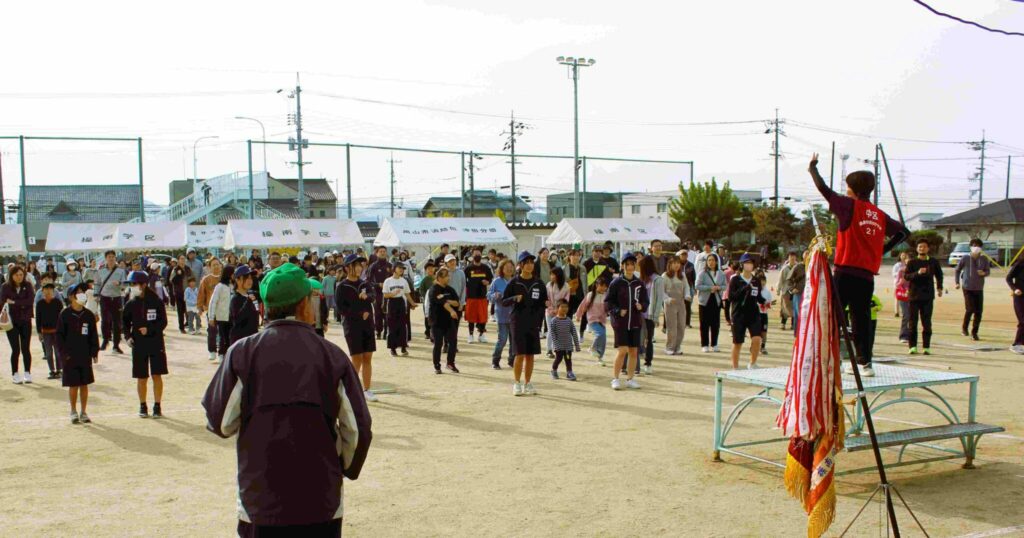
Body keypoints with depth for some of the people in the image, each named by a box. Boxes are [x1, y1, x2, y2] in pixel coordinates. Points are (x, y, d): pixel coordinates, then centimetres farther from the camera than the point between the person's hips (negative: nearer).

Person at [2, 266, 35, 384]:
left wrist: (14, 302, -15)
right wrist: (22, 304, -20)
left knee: (25, 349, 1)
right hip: (11, 322, -1)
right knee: (16, 349, -1)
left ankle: (27, 374, 8)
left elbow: (30, 300, -11)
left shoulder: (27, 286, 1)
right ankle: (15, 374, 8)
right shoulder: (5, 287, -1)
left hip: (25, 321, 1)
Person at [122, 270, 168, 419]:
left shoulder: (156, 302, -5)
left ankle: (157, 406, 8)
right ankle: (142, 406, 19)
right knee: (141, 377, 6)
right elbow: (126, 323, 12)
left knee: (157, 375, 0)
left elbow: (163, 322, -4)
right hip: (138, 344, 2)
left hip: (156, 342, -2)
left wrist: (149, 330, -16)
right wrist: (128, 336, -4)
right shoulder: (131, 304, 3)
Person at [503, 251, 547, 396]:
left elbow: (543, 301, 14)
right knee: (520, 354, -6)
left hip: (534, 323, 3)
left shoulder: (539, 283, 6)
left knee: (530, 355, 6)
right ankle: (517, 384, 6)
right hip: (517, 322, -3)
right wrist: (515, 298, -19)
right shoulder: (514, 282, -2)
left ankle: (527, 384, 16)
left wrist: (546, 304, -6)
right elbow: (504, 301, -2)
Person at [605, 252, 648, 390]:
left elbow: (646, 302, 12)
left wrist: (641, 306, -9)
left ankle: (630, 379, 19)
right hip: (620, 322, -4)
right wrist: (618, 311, -15)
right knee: (622, 350, -9)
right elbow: (607, 302, -1)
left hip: (635, 322, 4)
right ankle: (615, 379, 5)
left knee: (634, 351, 6)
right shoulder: (616, 283, -4)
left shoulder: (639, 284, 6)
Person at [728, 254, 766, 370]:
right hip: (739, 315, -2)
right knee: (737, 342, 6)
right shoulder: (735, 279, -4)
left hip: (754, 314, 2)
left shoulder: (756, 281, 7)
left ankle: (752, 364, 5)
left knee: (757, 338, -15)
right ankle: (735, 368, 21)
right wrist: (744, 289, -22)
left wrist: (765, 301, -6)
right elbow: (731, 297, -12)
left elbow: (759, 297, 15)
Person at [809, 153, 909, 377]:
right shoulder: (879, 215, 13)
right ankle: (864, 362, 11)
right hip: (868, 276, 6)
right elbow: (903, 232, 20)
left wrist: (813, 167, 11)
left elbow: (823, 188, -4)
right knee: (861, 319, 10)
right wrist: (883, 249, 18)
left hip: (846, 272, -5)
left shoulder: (850, 206, -3)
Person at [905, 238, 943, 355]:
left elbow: (939, 275, 23)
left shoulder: (933, 262, 8)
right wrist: (918, 273, -24)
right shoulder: (912, 262, 2)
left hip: (928, 296, 1)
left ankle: (926, 347, 4)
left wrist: (939, 287, 12)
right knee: (913, 322, 0)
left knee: (927, 323, 1)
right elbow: (907, 276, -8)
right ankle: (912, 346, 4)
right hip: (914, 295, -1)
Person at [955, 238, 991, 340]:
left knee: (978, 311, 0)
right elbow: (957, 270, 8)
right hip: (968, 288, -3)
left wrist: (984, 273, -14)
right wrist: (957, 282, 0)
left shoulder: (984, 259, 3)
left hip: (979, 289, 3)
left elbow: (988, 271, 10)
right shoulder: (965, 258, -2)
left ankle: (974, 333, 13)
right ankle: (964, 328, 12)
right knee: (970, 309, -13)